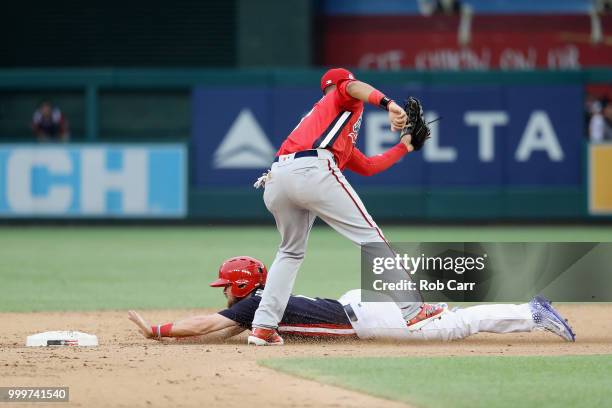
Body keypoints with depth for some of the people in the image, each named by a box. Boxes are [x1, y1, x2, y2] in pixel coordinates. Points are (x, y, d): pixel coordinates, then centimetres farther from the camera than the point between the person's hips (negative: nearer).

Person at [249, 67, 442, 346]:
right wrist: (388, 104, -19)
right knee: (369, 235, -1)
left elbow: (367, 166, 43)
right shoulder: (347, 101, 22)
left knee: (291, 252, 25)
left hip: (275, 179, 8)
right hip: (312, 171, -8)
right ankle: (411, 309, -3)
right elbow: (352, 86, -4)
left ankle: (263, 326, 12)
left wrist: (403, 147, 48)